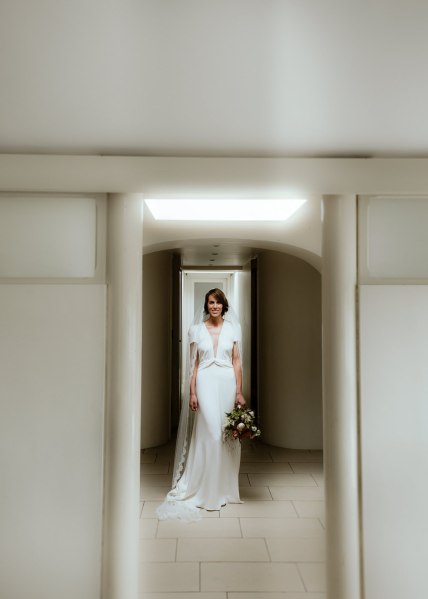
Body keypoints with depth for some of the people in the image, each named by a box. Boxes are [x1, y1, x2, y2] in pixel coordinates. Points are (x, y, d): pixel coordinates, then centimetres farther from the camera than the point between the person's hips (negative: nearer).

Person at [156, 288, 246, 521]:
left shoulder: (233, 328, 7)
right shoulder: (197, 329, 4)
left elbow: (237, 362, 6)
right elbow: (194, 364, 4)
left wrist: (239, 392, 1)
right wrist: (192, 392, -2)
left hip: (227, 383, 2)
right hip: (206, 383, -2)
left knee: (228, 435, 6)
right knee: (211, 433, -8)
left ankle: (224, 488, 23)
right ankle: (209, 492, 7)